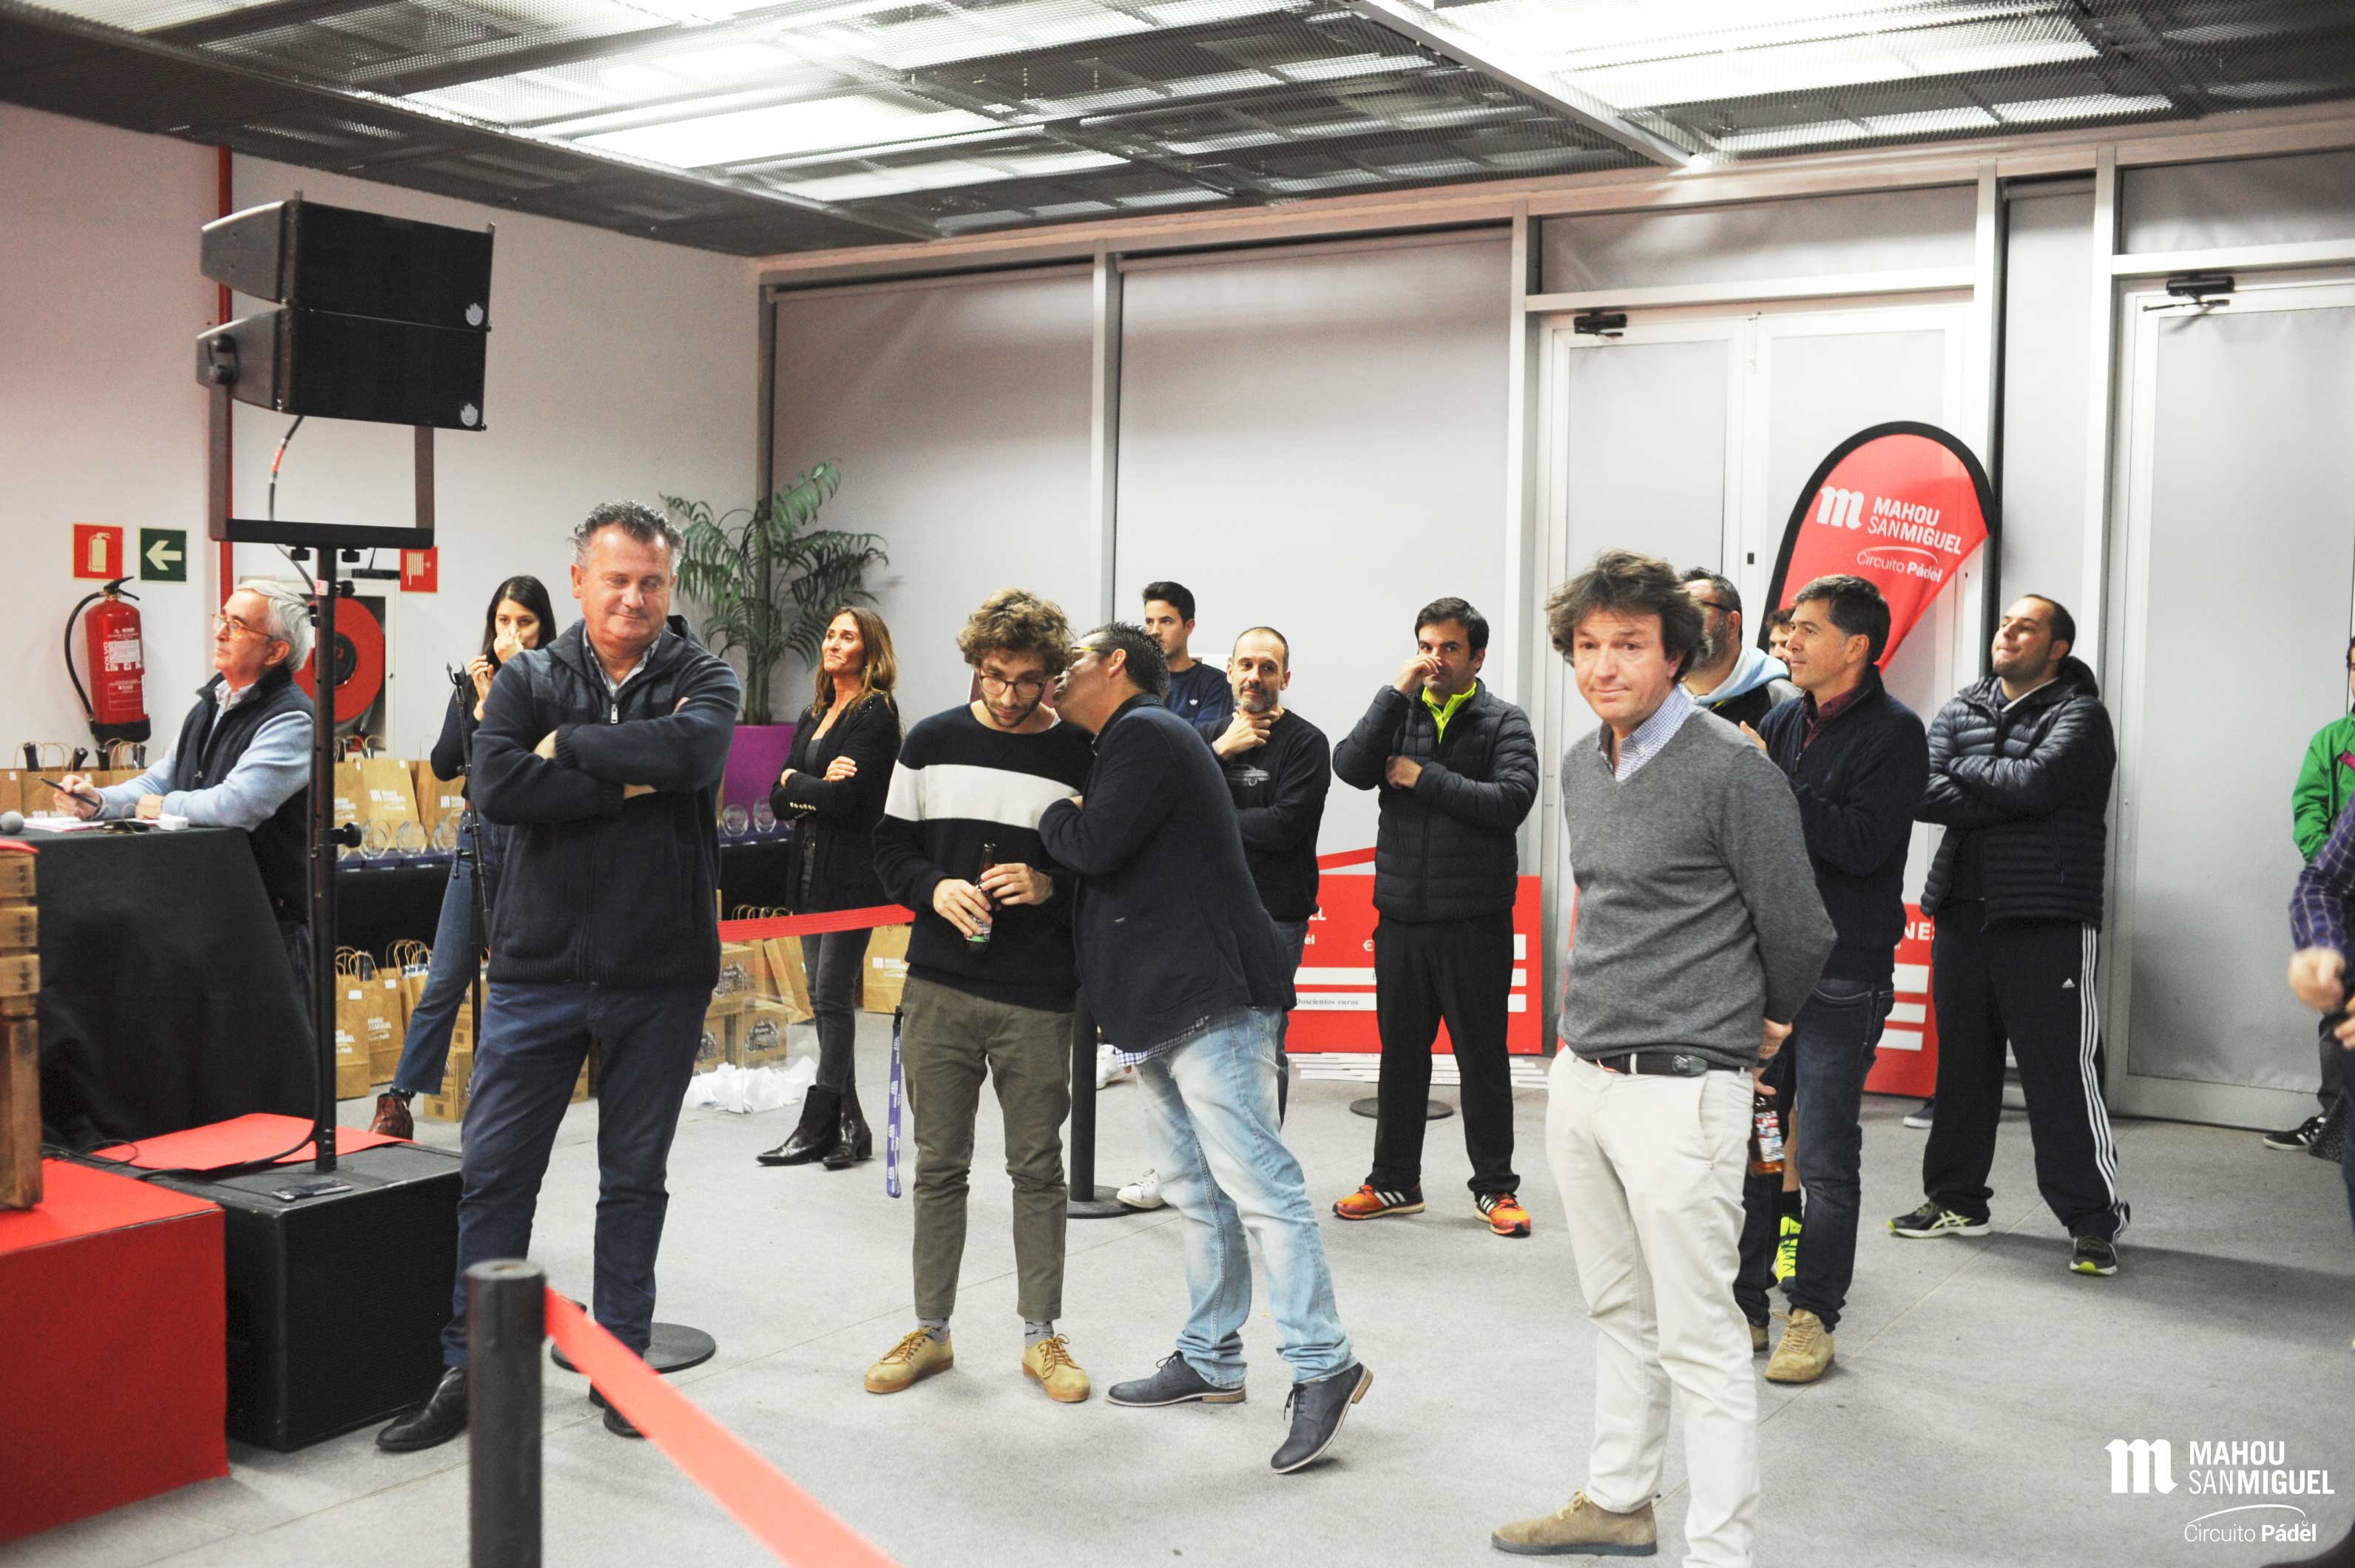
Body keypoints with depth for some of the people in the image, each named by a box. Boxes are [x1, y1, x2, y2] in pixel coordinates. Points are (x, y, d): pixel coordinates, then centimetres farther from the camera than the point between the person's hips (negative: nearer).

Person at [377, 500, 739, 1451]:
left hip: (661, 978, 0)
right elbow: (497, 787, -16)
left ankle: (621, 1362, 25)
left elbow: (694, 750, -24)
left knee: (635, 1178, 12)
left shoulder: (702, 679, 0)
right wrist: (632, 779, -16)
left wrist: (568, 745, -14)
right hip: (538, 969, 1)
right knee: (494, 1173, 4)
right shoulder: (527, 679, 3)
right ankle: (470, 1370, 17)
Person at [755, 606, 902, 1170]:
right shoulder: (814, 716, 17)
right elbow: (778, 801, 10)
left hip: (852, 874, -8)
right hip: (812, 870, 8)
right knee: (822, 997, 9)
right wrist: (817, 787, -10)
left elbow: (849, 798, -17)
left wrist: (795, 783, -2)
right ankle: (848, 1124, 15)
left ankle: (818, 1128, -1)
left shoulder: (875, 712, -7)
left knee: (833, 998, -6)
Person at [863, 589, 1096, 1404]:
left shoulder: (1082, 756, -3)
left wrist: (1051, 885, -17)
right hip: (938, 990, 2)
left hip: (1038, 1001, -2)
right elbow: (890, 848, 9)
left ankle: (1041, 1336, 21)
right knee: (938, 1166, 11)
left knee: (1038, 1169, 8)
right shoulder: (932, 742, 3)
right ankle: (930, 1331, 24)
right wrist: (935, 889, -10)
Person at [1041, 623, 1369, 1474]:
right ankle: (1210, 1361, 22)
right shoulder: (1130, 741, 24)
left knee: (1256, 1182, -11)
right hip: (1159, 1008, 11)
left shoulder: (1145, 734, -9)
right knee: (1196, 1191, 14)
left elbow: (1097, 845, -19)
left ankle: (1323, 1365, -8)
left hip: (1209, 999, -11)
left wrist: (1054, 814, 1)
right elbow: (1103, 865, 24)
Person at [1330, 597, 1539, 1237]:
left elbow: (1511, 801, -16)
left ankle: (1495, 1188, 17)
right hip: (1400, 914, 4)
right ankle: (1394, 1180, 25)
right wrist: (1397, 692, -13)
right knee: (1401, 1053, 13)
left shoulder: (1504, 722, -1)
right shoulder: (1399, 713, 9)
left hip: (1475, 920, -3)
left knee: (1483, 1057, 5)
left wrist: (1424, 778, -13)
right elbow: (1350, 768, -8)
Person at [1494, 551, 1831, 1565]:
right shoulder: (1581, 765, 9)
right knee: (1618, 1311, 20)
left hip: (1679, 1090, -8)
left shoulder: (1732, 771, -15)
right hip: (1580, 1077, 8)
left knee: (1699, 1341, -2)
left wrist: (1759, 1029, 7)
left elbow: (1798, 936, -8)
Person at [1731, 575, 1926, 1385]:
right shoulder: (1782, 721, 11)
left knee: (1823, 1158, 2)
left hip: (1842, 976, -6)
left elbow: (1861, 845, -20)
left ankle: (1812, 1316, 15)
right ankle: (1743, 1304, 20)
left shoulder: (1894, 732, -7)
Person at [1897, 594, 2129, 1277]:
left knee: (2061, 1068, -6)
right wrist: (2005, 802, -14)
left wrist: (1963, 766, -4)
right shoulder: (1962, 708, 13)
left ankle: (2093, 1219, 3)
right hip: (1962, 909, 6)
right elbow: (1923, 791, -3)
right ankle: (1956, 1199, 25)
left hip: (2047, 919, -5)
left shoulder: (2079, 714, -1)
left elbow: (2033, 782, -20)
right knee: (1962, 1061, 13)